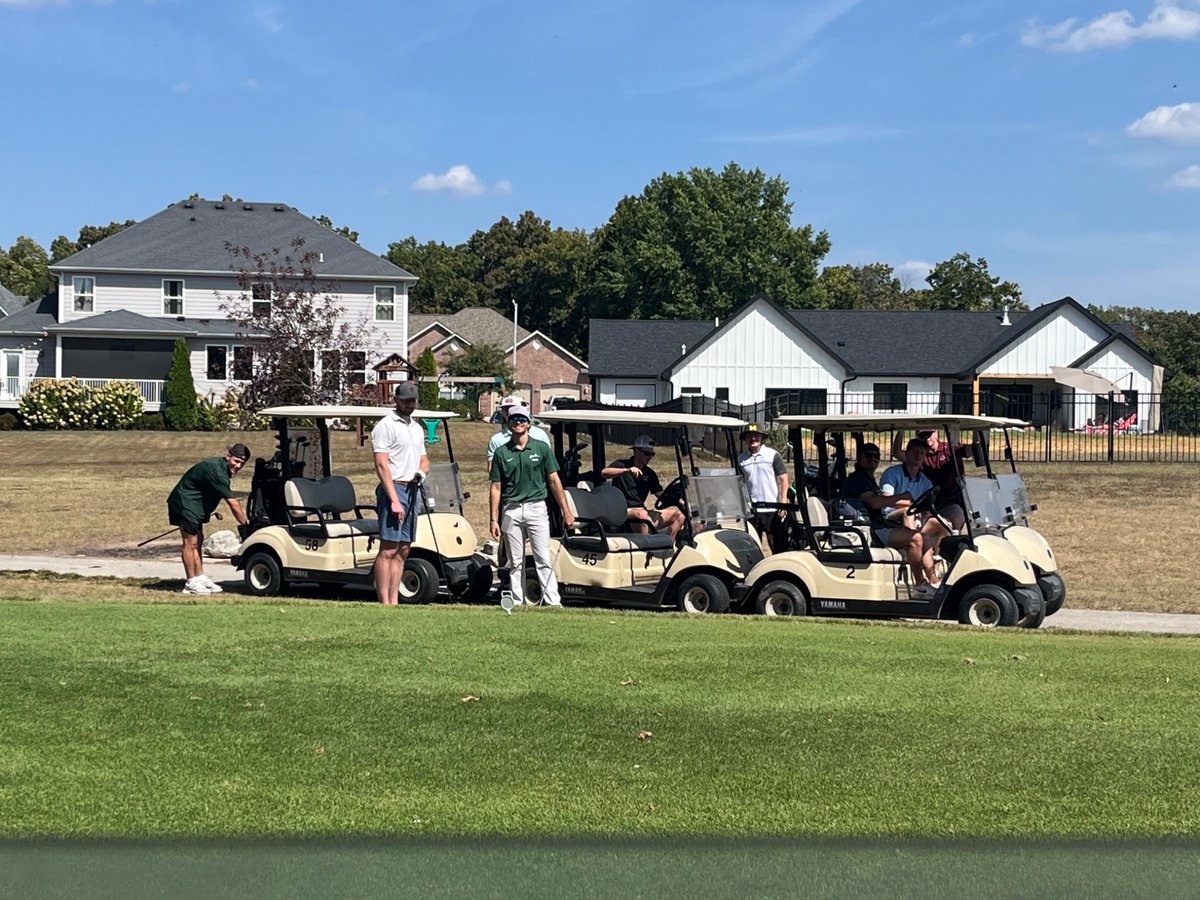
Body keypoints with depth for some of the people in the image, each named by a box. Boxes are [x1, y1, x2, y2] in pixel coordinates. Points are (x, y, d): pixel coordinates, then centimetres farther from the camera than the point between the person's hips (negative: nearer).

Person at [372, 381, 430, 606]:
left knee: (403, 551, 7)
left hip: (412, 491, 8)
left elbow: (423, 458, 28)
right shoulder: (385, 426, -6)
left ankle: (394, 601, 10)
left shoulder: (417, 428, 19)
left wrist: (421, 471, 2)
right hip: (393, 488, -8)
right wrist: (394, 500, -19)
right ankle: (384, 603, -11)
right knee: (388, 550, -10)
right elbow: (381, 465, -13)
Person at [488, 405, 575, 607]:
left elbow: (554, 481, 4)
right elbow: (496, 487, 7)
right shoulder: (501, 452, 6)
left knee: (543, 559, -6)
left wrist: (566, 512, 0)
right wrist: (493, 519, 2)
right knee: (515, 562, 5)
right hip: (511, 510, 2)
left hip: (536, 507, -2)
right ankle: (517, 603, 10)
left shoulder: (542, 448, 4)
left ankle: (553, 601, -8)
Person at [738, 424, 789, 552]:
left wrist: (783, 502, -12)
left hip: (773, 509, -3)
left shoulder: (772, 455, -1)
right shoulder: (741, 458, 8)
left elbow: (783, 479, -2)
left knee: (777, 546, 0)